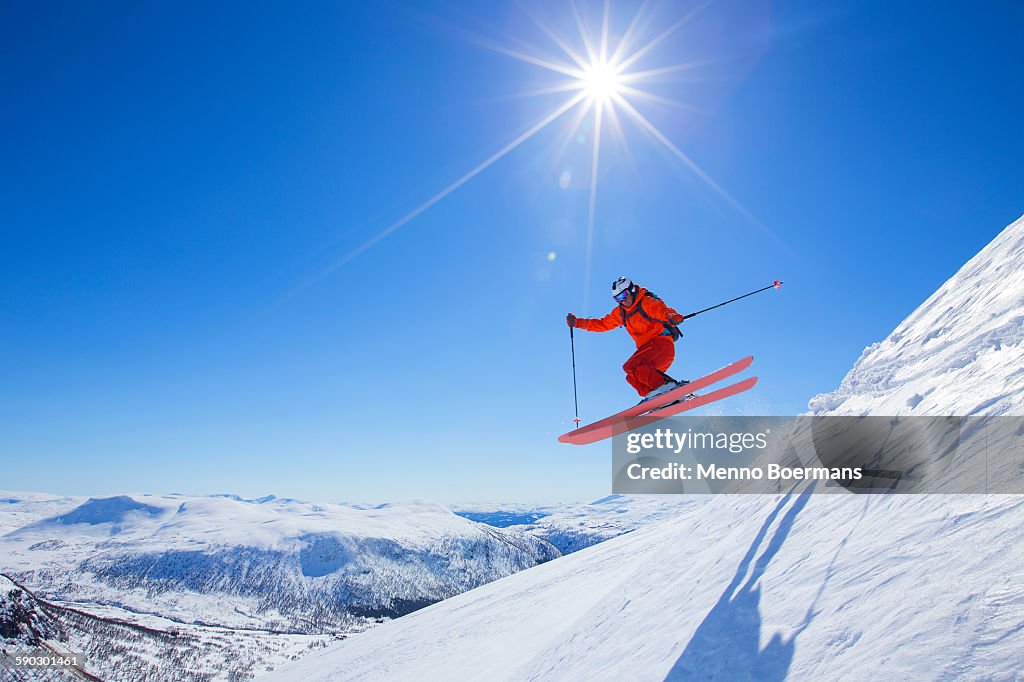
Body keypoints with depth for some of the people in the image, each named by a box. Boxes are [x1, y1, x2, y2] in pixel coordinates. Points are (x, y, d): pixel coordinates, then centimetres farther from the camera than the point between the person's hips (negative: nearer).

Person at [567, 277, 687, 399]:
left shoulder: (647, 302, -7)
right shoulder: (621, 312, 16)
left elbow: (663, 310, -26)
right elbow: (602, 324, 23)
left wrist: (672, 317, -50)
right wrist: (577, 322, 17)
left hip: (662, 343, -9)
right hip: (648, 347, 9)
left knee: (631, 366, -24)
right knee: (633, 378, 2)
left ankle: (667, 384, -33)